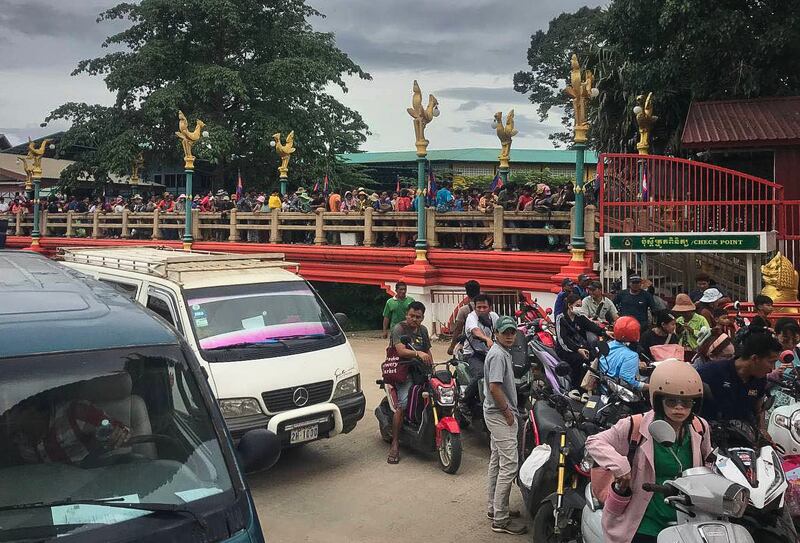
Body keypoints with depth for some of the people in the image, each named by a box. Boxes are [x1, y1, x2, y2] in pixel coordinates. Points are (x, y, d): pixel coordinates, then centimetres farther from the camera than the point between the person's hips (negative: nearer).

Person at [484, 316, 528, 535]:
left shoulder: (502, 352, 13)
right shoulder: (498, 354, -18)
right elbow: (494, 387, -25)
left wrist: (509, 411, 15)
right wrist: (508, 412, -16)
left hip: (497, 413, 11)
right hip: (500, 414, -11)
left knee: (497, 460, 17)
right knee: (509, 464, -9)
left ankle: (494, 507, 29)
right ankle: (500, 519, -5)